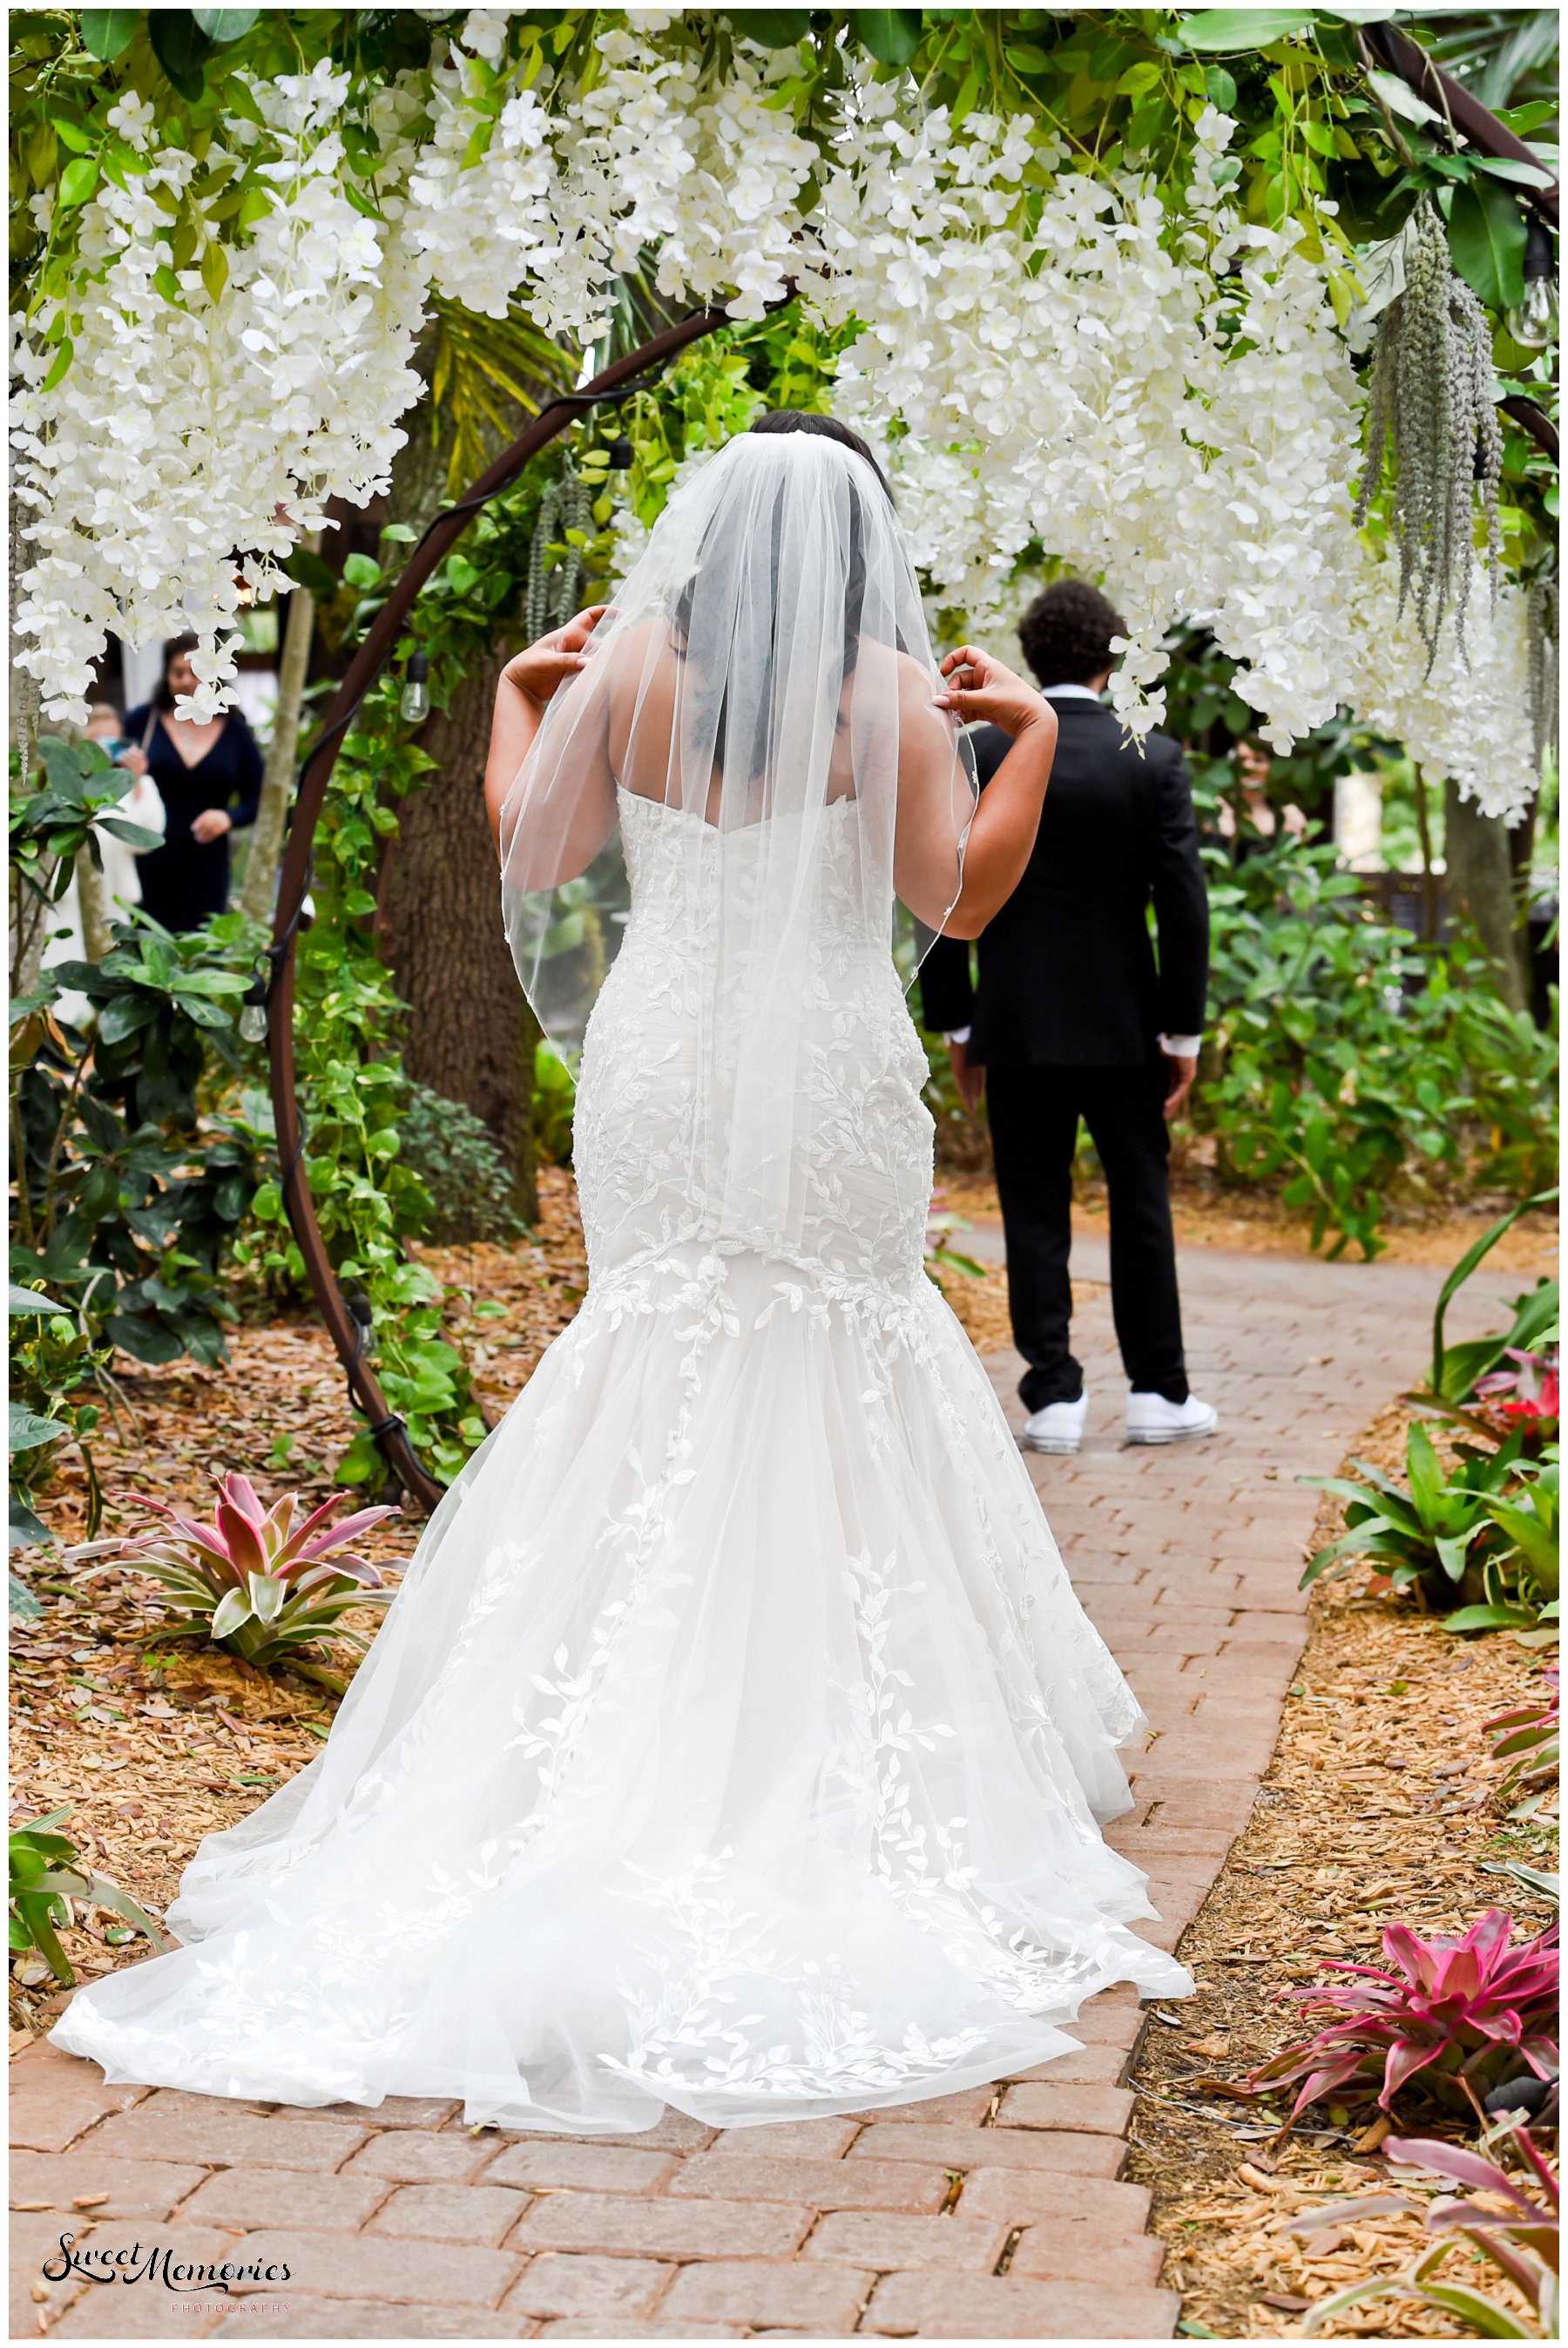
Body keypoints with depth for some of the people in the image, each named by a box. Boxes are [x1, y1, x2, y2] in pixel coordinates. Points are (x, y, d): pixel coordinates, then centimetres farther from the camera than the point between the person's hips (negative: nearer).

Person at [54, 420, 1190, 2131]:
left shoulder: (628, 668, -2)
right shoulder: (886, 693, -9)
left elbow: (535, 857, 5)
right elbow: (960, 900, -9)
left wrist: (517, 696, 18)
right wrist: (1030, 737, 1)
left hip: (661, 1075, 3)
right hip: (828, 1085, -2)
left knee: (665, 1352, 14)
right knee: (835, 1376, 9)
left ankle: (652, 1733, 17)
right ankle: (834, 1734, 12)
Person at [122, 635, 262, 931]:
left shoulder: (235, 732, 9)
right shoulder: (141, 721, 5)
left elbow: (257, 799, 12)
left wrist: (228, 817, -7)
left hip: (205, 874, 1)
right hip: (147, 870, -1)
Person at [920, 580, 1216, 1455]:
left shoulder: (981, 757, -3)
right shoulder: (1154, 760, -5)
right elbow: (1184, 901, -6)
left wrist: (956, 1024, 8)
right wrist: (1184, 1030, 1)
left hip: (1015, 1025, 0)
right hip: (1123, 1023, 0)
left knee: (1036, 1216, 6)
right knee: (1141, 1204, 11)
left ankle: (1055, 1398, 6)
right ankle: (1158, 1393, 16)